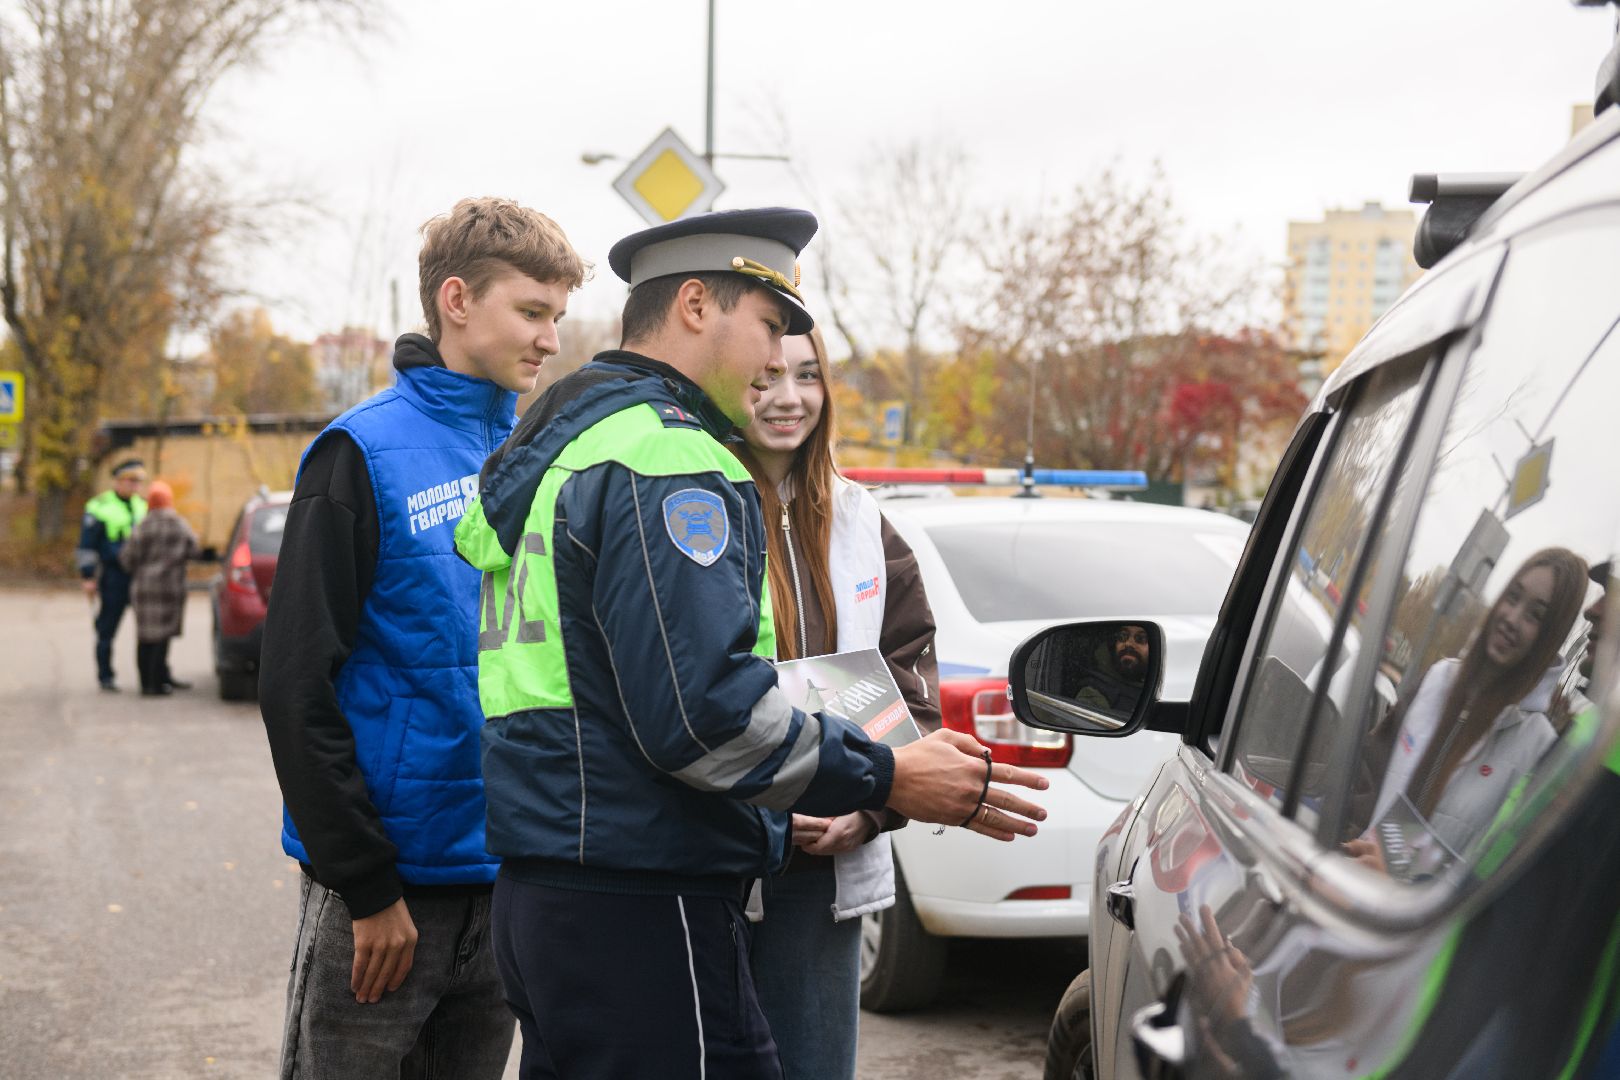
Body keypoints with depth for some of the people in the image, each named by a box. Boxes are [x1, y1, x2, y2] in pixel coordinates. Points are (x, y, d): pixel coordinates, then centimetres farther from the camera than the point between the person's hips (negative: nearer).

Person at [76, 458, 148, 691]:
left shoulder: (141, 506, 16)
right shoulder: (99, 507, -3)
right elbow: (86, 545, -4)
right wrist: (87, 577, -9)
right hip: (114, 577, -5)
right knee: (107, 629, 2)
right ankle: (105, 676, 11)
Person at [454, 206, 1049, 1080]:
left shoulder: (561, 449, 20)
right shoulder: (665, 458, -14)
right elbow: (698, 705, -23)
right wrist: (884, 780, -15)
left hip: (544, 895, 11)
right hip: (637, 906, -11)